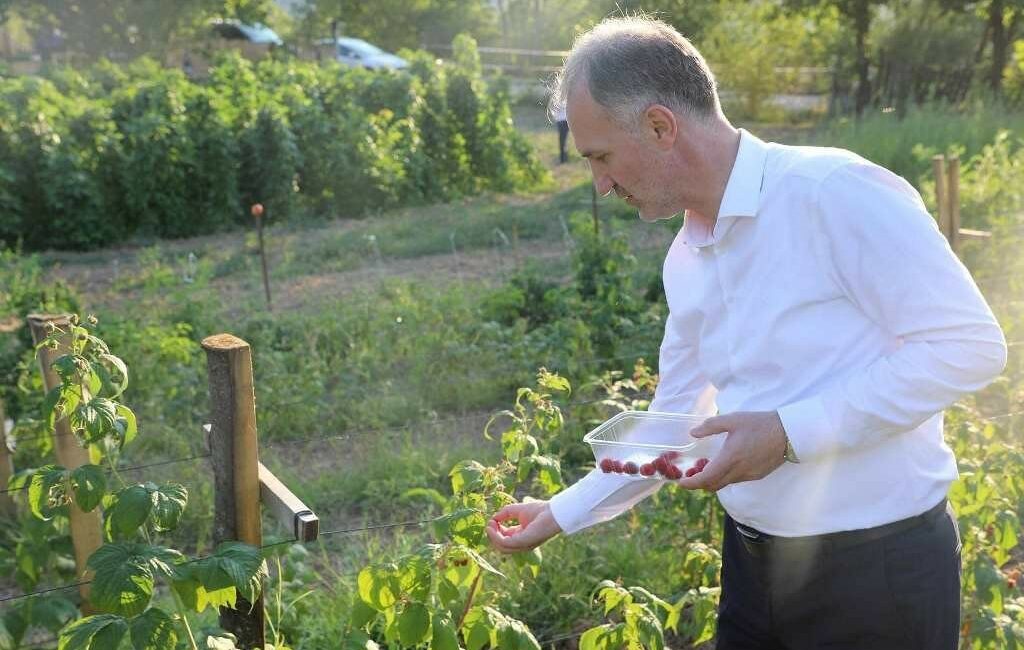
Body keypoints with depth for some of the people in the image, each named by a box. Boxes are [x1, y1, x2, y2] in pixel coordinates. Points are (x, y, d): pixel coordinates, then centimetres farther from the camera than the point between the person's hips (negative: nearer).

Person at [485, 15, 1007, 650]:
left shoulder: (837, 191, -18)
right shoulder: (685, 261, 5)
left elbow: (969, 344, -20)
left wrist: (791, 432, -23)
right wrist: (561, 514, 16)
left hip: (876, 565, -6)